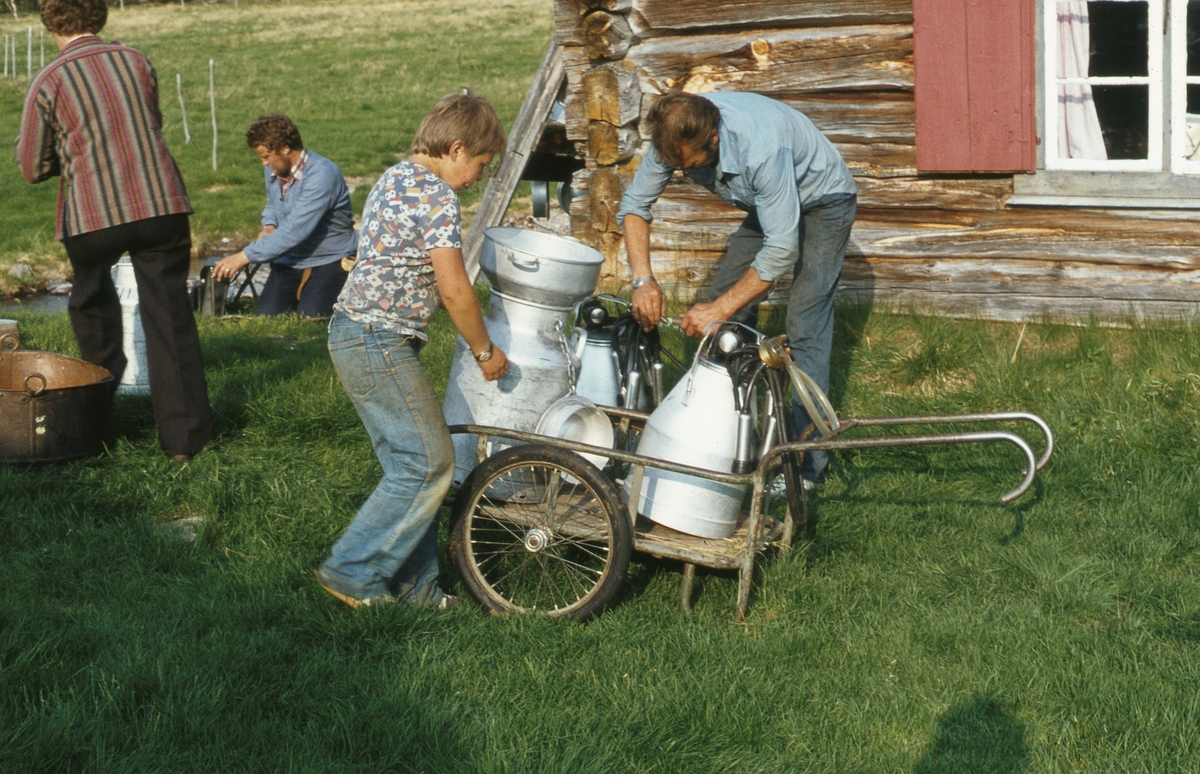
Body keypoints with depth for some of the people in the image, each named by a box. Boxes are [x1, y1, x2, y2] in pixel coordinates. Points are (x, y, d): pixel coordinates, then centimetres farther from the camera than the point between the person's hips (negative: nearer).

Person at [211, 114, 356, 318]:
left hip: (330, 262, -6)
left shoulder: (322, 175, -24)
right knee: (268, 315, -9)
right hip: (290, 260, 7)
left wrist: (244, 257, -28)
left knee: (309, 318, -21)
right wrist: (269, 226, -2)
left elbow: (294, 231, -30)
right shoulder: (273, 169, 1)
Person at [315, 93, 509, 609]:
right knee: (429, 464, -3)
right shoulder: (435, 193, -14)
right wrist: (485, 350, -5)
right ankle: (352, 573, 2)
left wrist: (471, 334, 28)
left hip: (355, 335, 10)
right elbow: (454, 288, -18)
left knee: (411, 465, 14)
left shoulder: (395, 180, 17)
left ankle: (412, 585, 19)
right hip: (380, 341, -10)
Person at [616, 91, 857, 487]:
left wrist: (719, 310, -35)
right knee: (728, 311, 0)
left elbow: (782, 249, -37)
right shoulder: (676, 134, -22)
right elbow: (634, 204, -11)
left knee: (804, 329, -15)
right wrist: (643, 279, -24)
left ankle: (807, 465, -13)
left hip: (822, 203, -7)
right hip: (765, 205, 7)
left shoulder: (763, 148, -42)